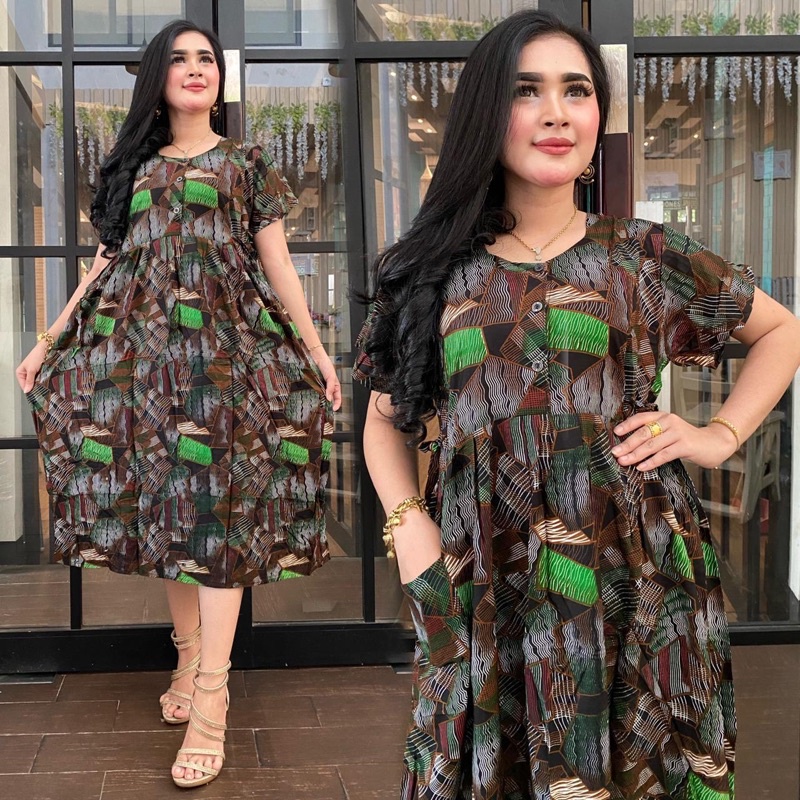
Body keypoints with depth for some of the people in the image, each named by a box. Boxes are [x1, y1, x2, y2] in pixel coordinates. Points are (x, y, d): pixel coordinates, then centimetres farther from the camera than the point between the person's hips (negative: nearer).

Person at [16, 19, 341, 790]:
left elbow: (277, 263, 8)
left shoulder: (247, 163, 11)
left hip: (225, 345, -4)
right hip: (143, 346, 4)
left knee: (216, 503, -11)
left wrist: (316, 349, 0)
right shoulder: (134, 167, 18)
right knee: (157, 500, 2)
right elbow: (104, 264, 17)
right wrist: (48, 342, 12)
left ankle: (211, 701, -12)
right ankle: (188, 652, 18)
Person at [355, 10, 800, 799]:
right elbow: (387, 418, 13)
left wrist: (721, 435, 3)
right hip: (484, 586, 1)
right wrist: (406, 524, -3)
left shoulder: (647, 257, 3)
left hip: (633, 580, 0)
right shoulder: (431, 269, 5)